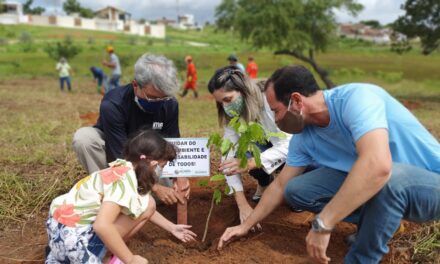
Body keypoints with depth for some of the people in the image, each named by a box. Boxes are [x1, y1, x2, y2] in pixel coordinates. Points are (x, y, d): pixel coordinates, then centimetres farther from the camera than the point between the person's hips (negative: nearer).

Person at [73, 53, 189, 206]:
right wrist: (154, 187, -41)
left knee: (167, 193, -18)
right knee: (83, 137, -34)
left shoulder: (170, 104, -22)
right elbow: (121, 157, -35)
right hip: (112, 153, -2)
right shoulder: (112, 104, -35)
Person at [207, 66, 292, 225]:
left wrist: (249, 164, -51)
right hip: (264, 149, 4)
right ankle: (264, 183, 3)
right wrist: (242, 204, -31)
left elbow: (287, 145, -38)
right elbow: (229, 156, -23)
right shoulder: (232, 115, -17)